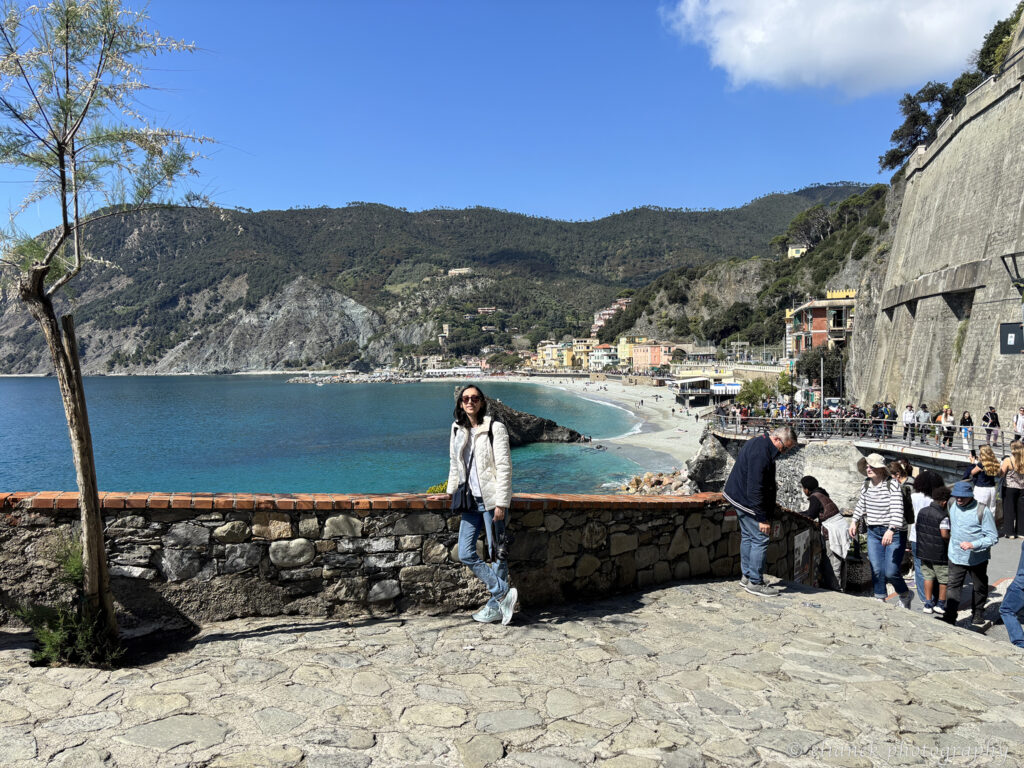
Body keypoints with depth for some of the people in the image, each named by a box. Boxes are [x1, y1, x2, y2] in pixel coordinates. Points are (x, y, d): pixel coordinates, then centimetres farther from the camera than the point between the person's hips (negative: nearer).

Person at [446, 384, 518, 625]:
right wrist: (451, 493, 18)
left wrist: (501, 503, -15)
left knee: (496, 554, 3)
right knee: (465, 554, 0)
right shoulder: (457, 429, 10)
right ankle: (504, 592, 7)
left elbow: (504, 467, -12)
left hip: (491, 499, -6)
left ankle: (495, 606, 14)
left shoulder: (495, 428, -8)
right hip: (470, 499, 6)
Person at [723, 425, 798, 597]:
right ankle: (755, 583, 0)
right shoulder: (761, 454, -27)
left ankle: (747, 576, 28)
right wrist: (762, 518, -25)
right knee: (760, 539, -6)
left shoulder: (759, 442, 6)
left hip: (739, 497, 11)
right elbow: (755, 489, -28)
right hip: (747, 501, -11)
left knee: (748, 537, 18)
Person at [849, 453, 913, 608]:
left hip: (894, 533, -6)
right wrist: (855, 521, 16)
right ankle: (880, 599, 18)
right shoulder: (866, 485, 6)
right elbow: (861, 505, 22)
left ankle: (905, 595, 22)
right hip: (873, 532, 6)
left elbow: (897, 509, -26)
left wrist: (891, 530, -36)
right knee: (876, 570, 3)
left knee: (890, 572, -7)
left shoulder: (892, 485, -15)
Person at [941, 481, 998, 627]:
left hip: (977, 558, -2)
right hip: (956, 556, 2)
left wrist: (973, 545, -28)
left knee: (980, 588, 17)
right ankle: (949, 618, -3)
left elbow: (993, 537, -16)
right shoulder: (952, 505, -2)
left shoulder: (982, 511, -17)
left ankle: (977, 615, 38)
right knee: (953, 586, -5)